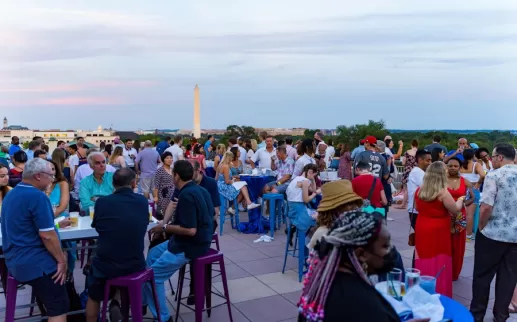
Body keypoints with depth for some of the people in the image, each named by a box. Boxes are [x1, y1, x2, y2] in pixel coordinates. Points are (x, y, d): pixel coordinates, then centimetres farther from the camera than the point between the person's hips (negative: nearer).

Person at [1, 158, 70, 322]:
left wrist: (52, 223, 24)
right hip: (34, 262, -10)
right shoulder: (37, 196, -18)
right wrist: (61, 260, -12)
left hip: (14, 260, 10)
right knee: (59, 308, -4)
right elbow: (47, 235, -21)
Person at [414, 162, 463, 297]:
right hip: (438, 232, -5)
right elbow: (455, 210, -5)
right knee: (438, 264, 5)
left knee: (424, 262, 14)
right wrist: (460, 200, 13)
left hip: (422, 230, 5)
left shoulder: (419, 191, 1)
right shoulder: (443, 193, -17)